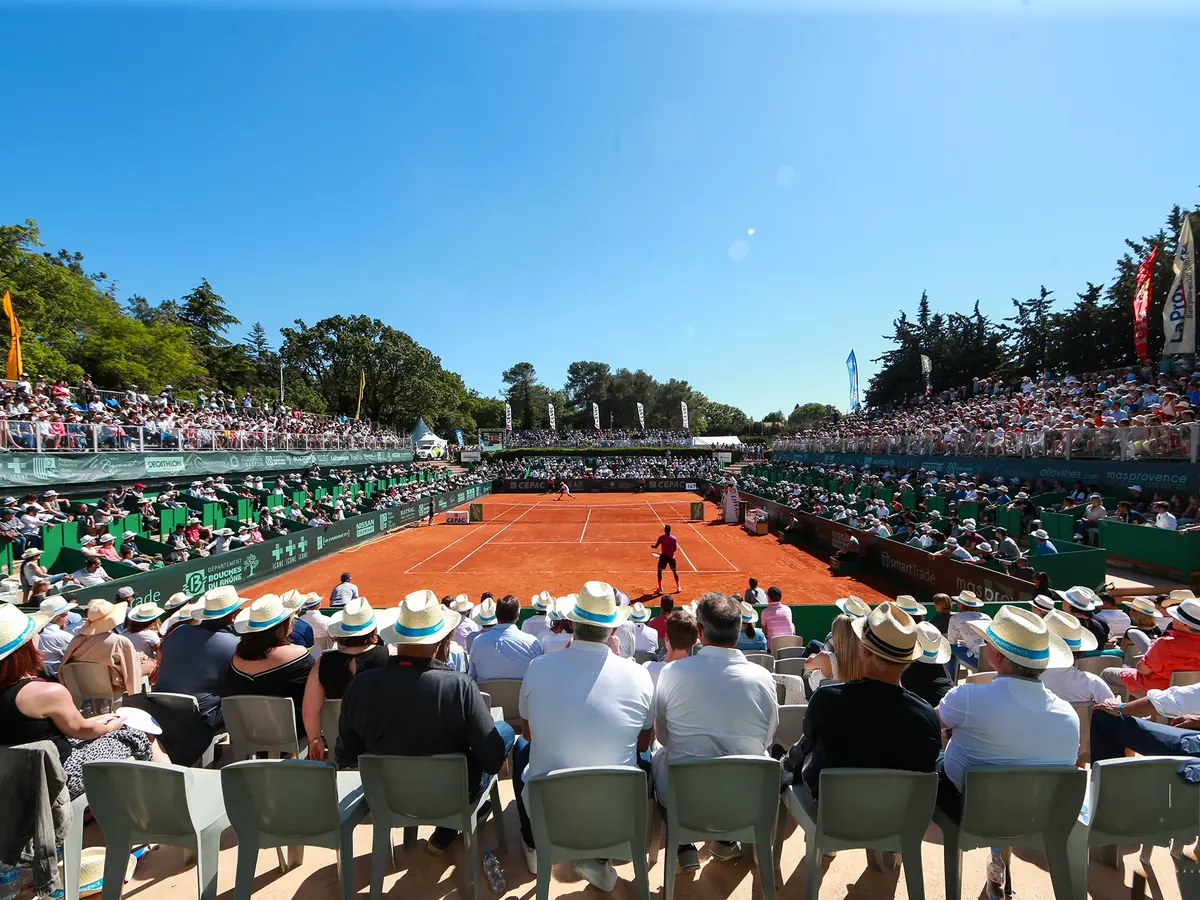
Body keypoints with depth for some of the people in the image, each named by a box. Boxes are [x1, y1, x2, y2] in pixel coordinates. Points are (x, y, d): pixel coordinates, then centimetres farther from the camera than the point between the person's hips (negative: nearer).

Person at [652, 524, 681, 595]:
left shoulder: (661, 538, -8)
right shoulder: (674, 538, -3)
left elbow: (656, 547, -5)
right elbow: (675, 549, -5)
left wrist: (652, 546, 16)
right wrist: (670, 551, 10)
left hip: (664, 556, -2)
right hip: (671, 557, 2)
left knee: (659, 571, 12)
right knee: (675, 571, 14)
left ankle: (660, 587, 10)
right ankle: (678, 587, 13)